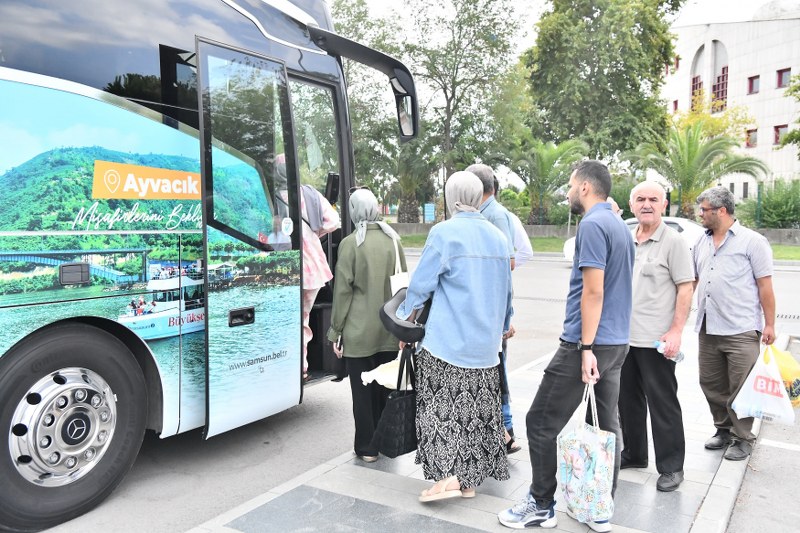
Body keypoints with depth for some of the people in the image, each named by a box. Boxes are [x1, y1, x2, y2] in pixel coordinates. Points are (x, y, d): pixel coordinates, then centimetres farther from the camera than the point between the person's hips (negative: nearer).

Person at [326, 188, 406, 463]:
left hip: (359, 330, -4)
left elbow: (343, 291, -10)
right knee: (386, 387, 17)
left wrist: (336, 331, -2)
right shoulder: (393, 240, 1)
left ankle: (367, 447, 16)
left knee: (363, 390, 7)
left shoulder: (350, 243, -12)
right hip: (390, 329, 4)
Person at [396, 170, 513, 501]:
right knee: (476, 409, 11)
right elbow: (505, 291, 19)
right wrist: (502, 326, 34)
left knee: (441, 406, 3)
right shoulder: (497, 237, 10)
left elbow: (421, 285, -7)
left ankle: (449, 476, -2)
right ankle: (470, 479, 19)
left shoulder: (444, 233, -9)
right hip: (485, 345, 6)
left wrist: (404, 323, 9)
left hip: (447, 341, -6)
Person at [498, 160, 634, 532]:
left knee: (542, 422, 1)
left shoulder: (593, 224, -15)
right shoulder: (620, 225, 15)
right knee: (608, 425, 12)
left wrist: (586, 347, -20)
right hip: (617, 342, 10)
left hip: (588, 343, -10)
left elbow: (593, 291, -21)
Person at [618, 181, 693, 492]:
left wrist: (676, 331, -16)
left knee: (662, 405, 2)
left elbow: (685, 289, -10)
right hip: (624, 337, 7)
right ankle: (633, 454, 32)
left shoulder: (673, 242, -7)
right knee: (628, 400, 16)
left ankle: (671, 467, 15)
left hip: (656, 340, -6)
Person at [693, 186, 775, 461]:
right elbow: (693, 281, 20)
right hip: (707, 329, 6)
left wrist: (769, 325, -9)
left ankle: (742, 439, 18)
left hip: (741, 330, -6)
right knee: (711, 384, 14)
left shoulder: (752, 241, -5)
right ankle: (724, 430, 31)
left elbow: (765, 286, -6)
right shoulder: (702, 243, 13)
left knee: (741, 389, 2)